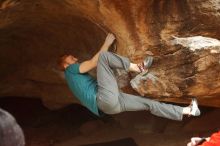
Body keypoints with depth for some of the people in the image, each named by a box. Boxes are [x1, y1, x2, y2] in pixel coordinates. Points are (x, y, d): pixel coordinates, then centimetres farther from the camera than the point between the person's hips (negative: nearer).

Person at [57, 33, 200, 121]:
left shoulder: (80, 77, 35)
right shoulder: (70, 70, 9)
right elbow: (94, 62, 0)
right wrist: (107, 43, 5)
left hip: (113, 102, 9)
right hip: (107, 98, -9)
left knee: (148, 103, 10)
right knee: (103, 56, -14)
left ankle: (186, 111, 16)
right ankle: (137, 67, -12)